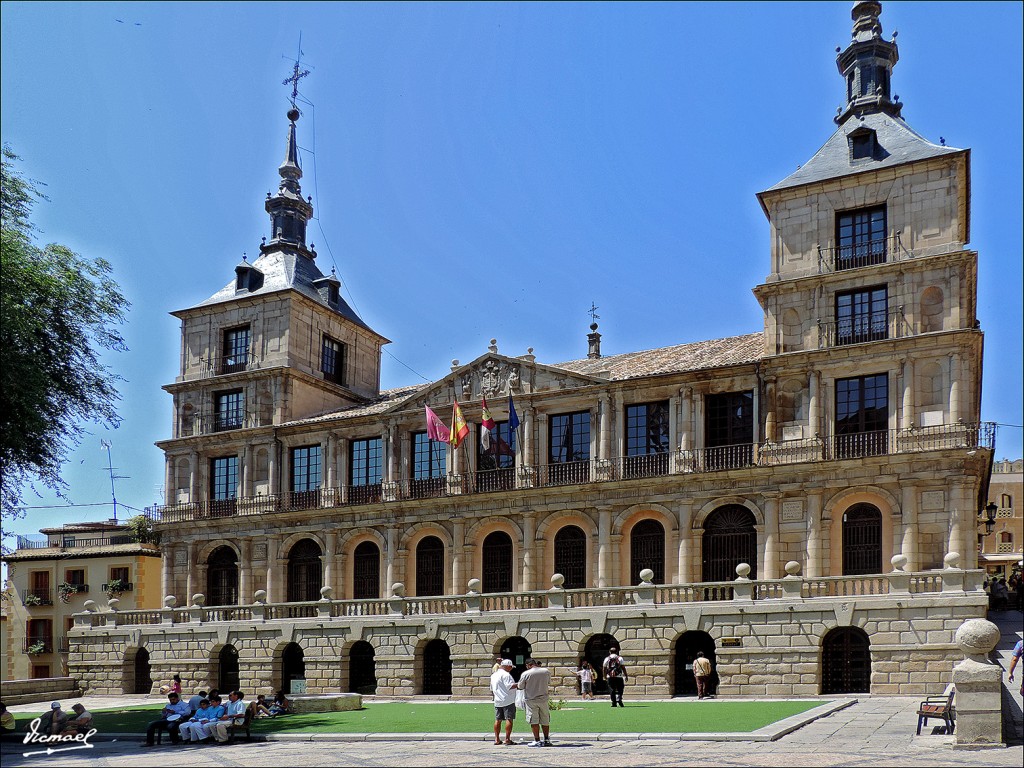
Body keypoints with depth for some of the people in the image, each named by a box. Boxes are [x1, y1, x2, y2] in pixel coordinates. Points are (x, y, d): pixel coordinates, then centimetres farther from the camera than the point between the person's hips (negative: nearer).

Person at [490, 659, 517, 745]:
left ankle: (497, 739, 13)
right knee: (509, 719, -5)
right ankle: (507, 739, -7)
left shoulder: (494, 675, 16)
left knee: (498, 720, 12)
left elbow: (492, 689, 24)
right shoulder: (505, 674, -12)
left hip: (497, 701, 8)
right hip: (508, 701, -8)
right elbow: (509, 686, -21)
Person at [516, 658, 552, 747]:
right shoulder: (547, 671, -2)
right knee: (545, 720, 14)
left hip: (531, 699, -3)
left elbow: (520, 687, -3)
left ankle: (537, 740, 3)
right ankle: (547, 740, 19)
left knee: (534, 721, 3)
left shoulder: (525, 674, -12)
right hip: (543, 699, 3)